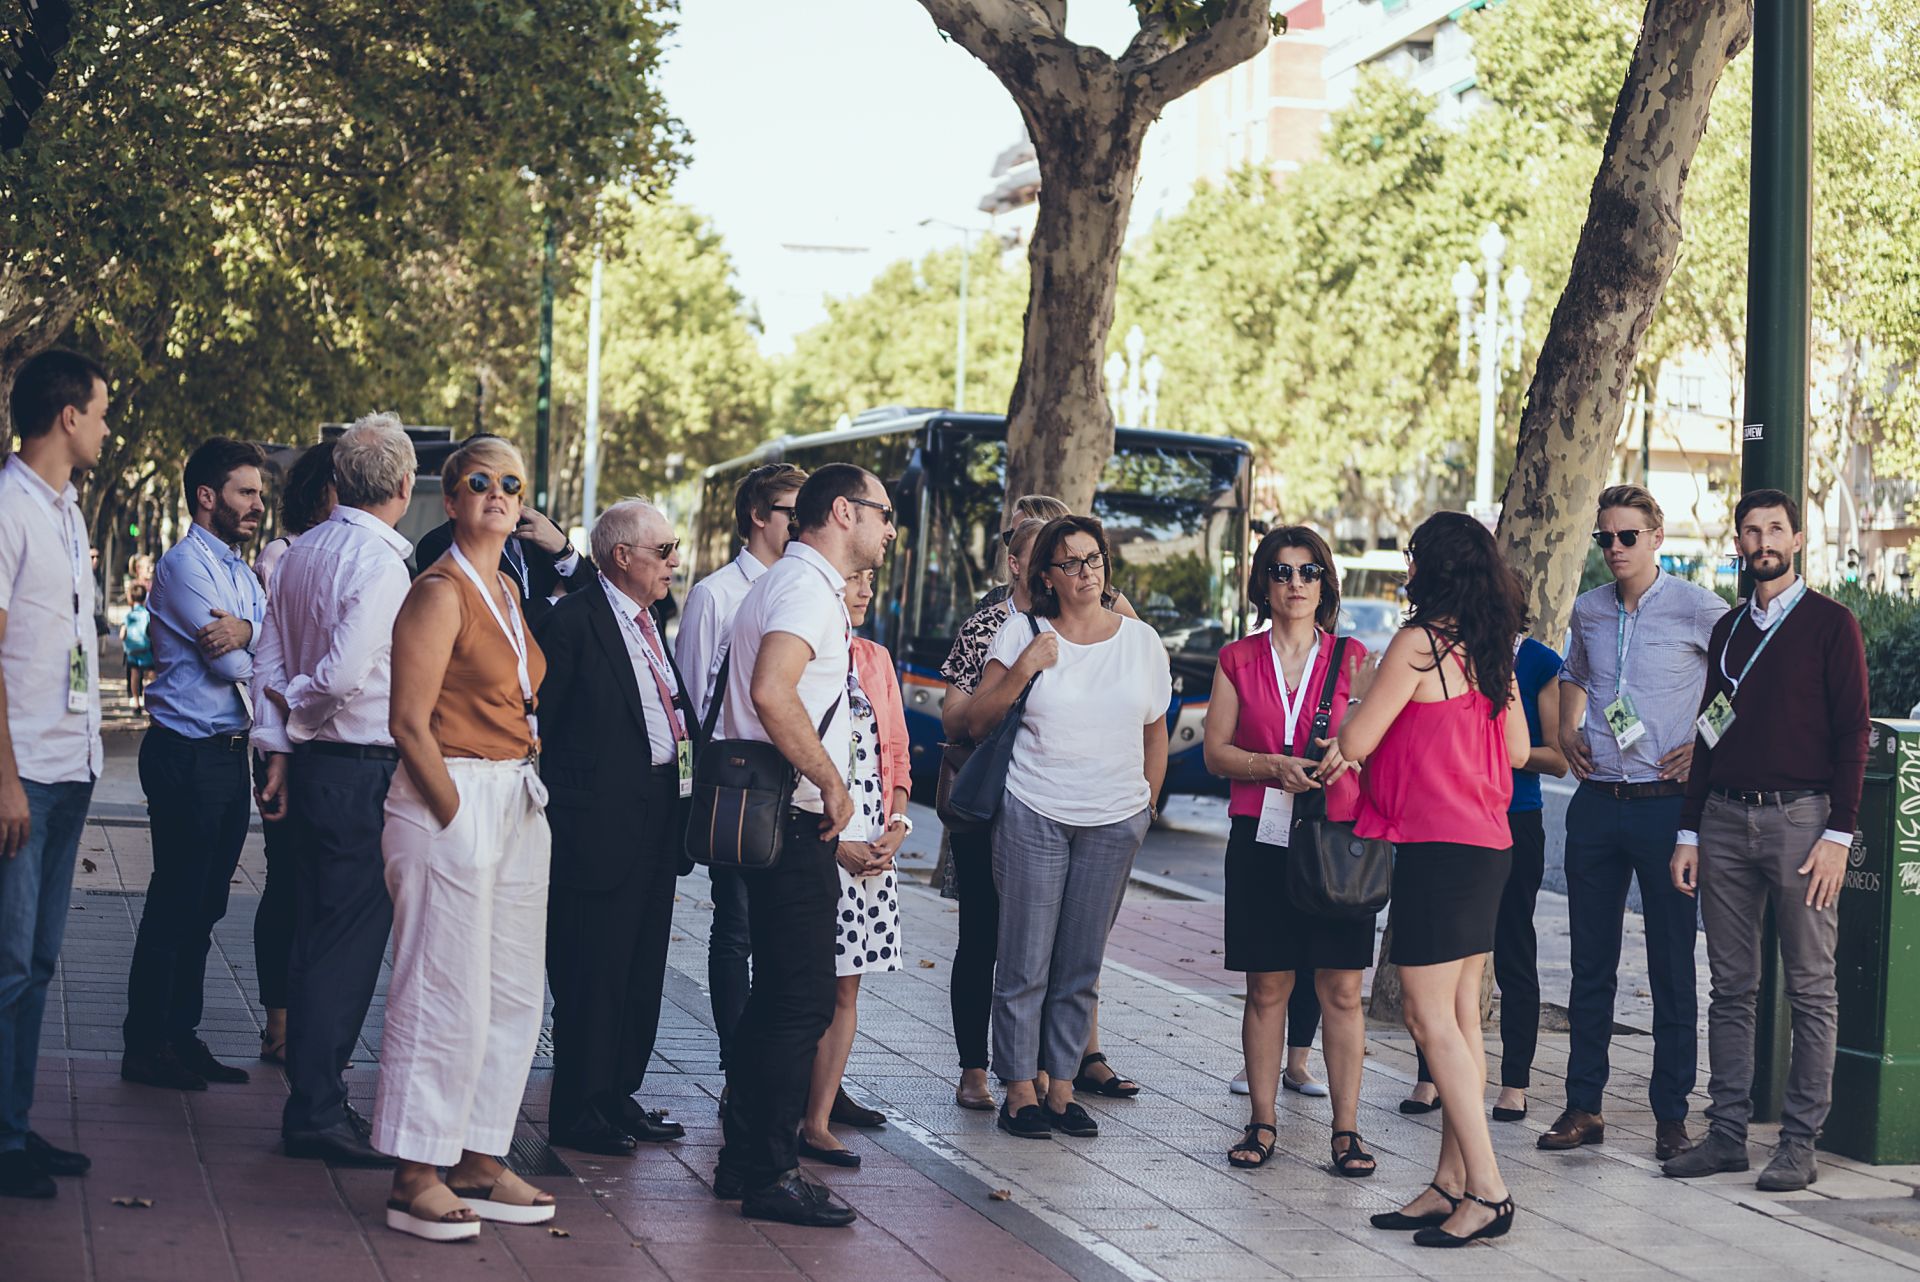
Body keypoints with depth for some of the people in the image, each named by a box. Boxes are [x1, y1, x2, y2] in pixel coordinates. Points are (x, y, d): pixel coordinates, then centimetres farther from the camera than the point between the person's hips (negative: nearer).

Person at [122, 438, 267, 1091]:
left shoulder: (242, 573, 17)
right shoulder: (186, 564, -11)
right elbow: (231, 663, -19)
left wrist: (248, 631, -21)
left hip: (230, 755, 9)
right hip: (188, 756, -9)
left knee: (204, 905, 13)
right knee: (176, 902, -4)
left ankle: (181, 1035, 20)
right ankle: (146, 1045, 3)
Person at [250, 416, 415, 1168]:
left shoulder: (301, 553, 10)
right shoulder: (381, 563, -16)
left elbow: (270, 661, 12)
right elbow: (344, 673, -25)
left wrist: (278, 746, 12)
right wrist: (299, 712, -6)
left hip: (307, 766, 9)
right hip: (361, 772, -9)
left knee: (316, 932, 14)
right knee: (350, 941, -3)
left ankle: (313, 1097, 22)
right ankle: (317, 1112, 0)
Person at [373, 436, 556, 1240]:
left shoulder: (505, 591, 15)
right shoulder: (441, 592, -11)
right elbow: (409, 722, -15)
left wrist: (519, 799, 10)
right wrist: (457, 817, -16)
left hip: (515, 803, 9)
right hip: (452, 798, -9)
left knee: (513, 995, 11)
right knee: (445, 997, -6)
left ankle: (479, 1161, 20)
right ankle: (415, 1179, 1)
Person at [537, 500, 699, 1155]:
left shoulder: (649, 622, 16)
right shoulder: (573, 621, -10)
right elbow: (536, 724, -11)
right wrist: (549, 818, -12)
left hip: (657, 818, 9)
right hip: (601, 822, -9)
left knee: (641, 966, 14)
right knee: (592, 970, -2)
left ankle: (618, 1095, 24)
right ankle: (579, 1112, 7)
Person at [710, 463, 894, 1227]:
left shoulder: (793, 583, 20)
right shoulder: (807, 586, -14)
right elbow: (772, 694, -29)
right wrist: (831, 784, -19)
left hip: (786, 818, 11)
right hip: (795, 821, -11)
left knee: (778, 993, 15)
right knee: (803, 999, -7)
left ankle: (745, 1160, 22)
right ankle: (771, 1174, -2)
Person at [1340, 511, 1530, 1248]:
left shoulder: (1420, 642, -13)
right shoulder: (1491, 649, 10)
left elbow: (1355, 744, -11)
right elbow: (1517, 751, 16)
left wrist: (1358, 698, 10)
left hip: (1436, 844, -9)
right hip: (1486, 843, 9)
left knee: (1431, 1019, -6)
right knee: (1461, 1018, 9)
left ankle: (1486, 1190, -9)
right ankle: (1452, 1182, 13)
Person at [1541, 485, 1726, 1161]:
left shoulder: (1698, 610, -5)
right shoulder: (1589, 610, 10)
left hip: (1665, 801, -4)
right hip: (1597, 802, 5)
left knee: (1672, 965, 1)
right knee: (1591, 961, 8)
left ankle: (1671, 1113, 8)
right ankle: (1584, 1105, 15)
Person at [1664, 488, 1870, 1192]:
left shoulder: (1831, 624, 0)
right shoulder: (1728, 630, 16)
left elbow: (1852, 732, -4)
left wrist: (1838, 835, -12)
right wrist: (1689, 832, 12)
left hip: (1799, 817, -5)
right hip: (1725, 820, 5)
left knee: (1810, 989, -1)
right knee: (1730, 987, 7)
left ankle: (1799, 1143, 3)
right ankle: (1727, 1132, 12)